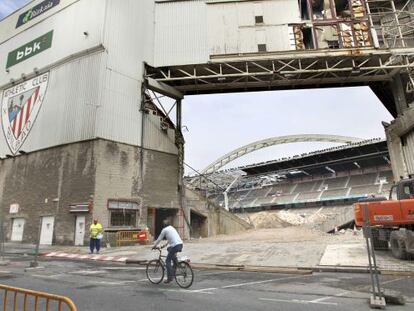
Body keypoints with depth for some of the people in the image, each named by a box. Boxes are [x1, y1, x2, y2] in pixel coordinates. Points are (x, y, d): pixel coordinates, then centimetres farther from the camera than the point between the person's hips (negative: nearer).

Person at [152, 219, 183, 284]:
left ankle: (170, 277, -2)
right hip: (180, 244, 8)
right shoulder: (172, 228, 25)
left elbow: (159, 239, 10)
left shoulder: (164, 230, 4)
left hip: (175, 246, -8)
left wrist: (154, 246, 24)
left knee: (168, 261, 3)